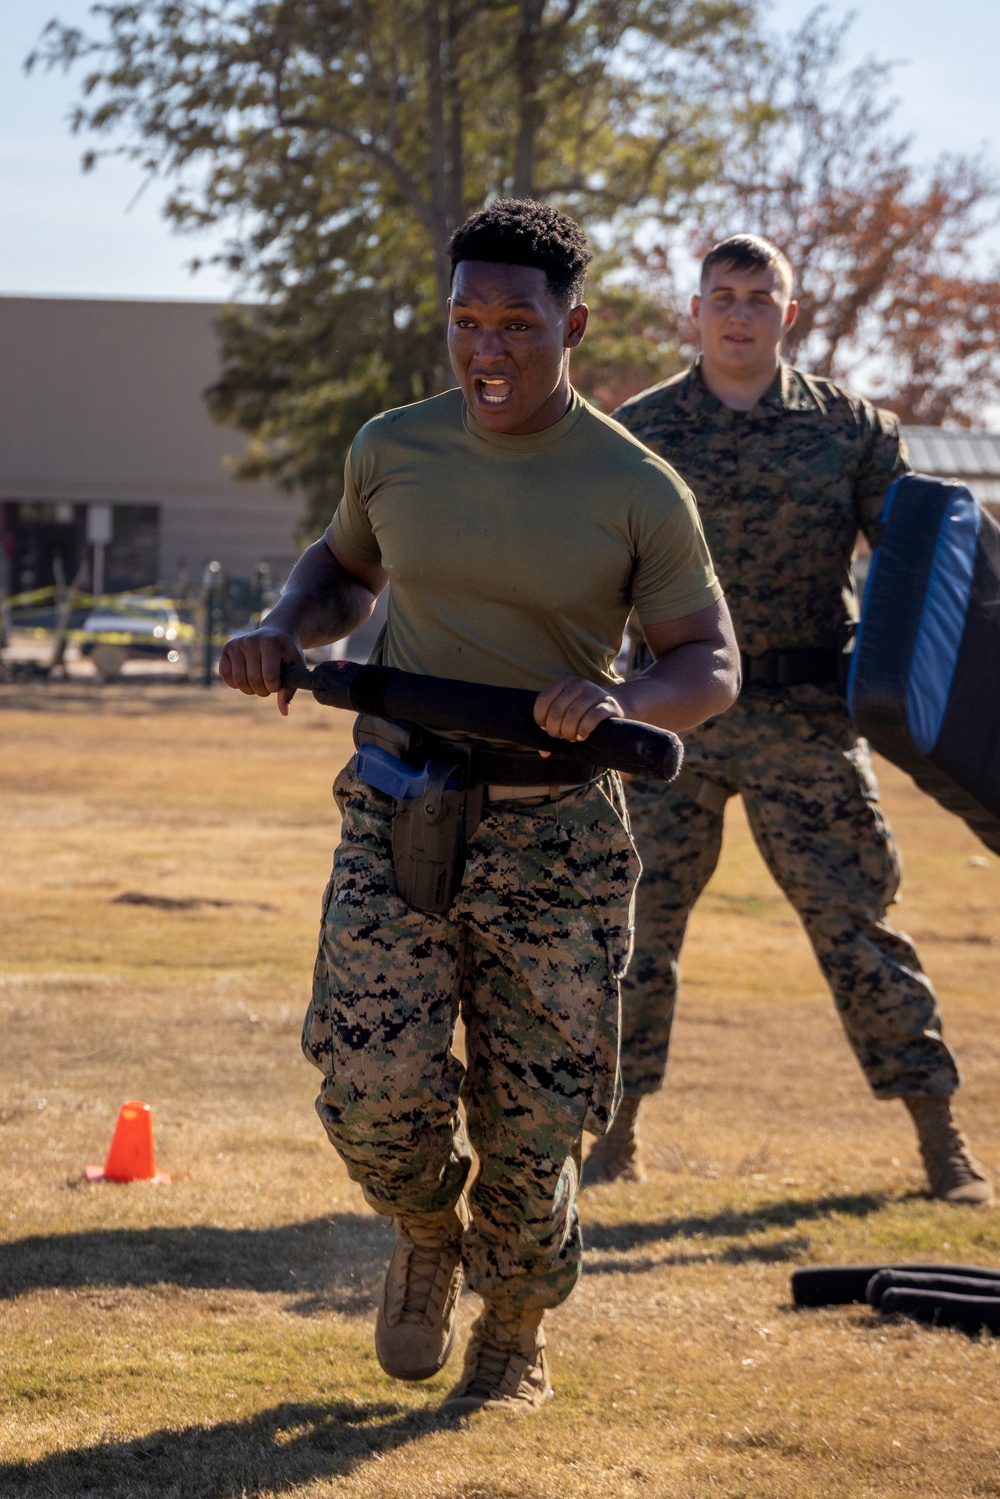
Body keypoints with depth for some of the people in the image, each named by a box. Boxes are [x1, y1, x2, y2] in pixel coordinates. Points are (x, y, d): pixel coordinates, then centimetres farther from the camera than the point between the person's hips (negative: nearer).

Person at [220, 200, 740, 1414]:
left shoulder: (637, 492, -7)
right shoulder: (393, 451, 1)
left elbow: (711, 668, -3)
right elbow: (344, 566, 21)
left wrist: (619, 701, -24)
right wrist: (284, 632, -1)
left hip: (556, 837, -1)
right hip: (396, 818, 2)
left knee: (531, 1128, 2)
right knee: (379, 1096, -14)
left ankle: (514, 1346, 28)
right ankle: (430, 1234, 21)